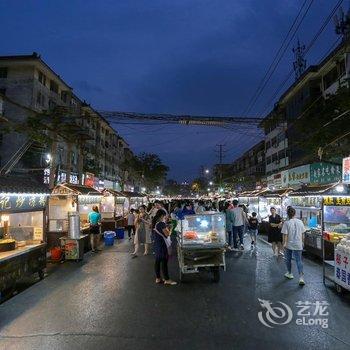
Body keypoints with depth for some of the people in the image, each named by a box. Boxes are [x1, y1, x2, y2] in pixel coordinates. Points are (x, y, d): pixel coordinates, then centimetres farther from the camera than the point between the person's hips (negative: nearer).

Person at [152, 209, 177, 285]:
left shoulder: (155, 223, 7)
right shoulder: (162, 223, -18)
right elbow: (167, 234, -16)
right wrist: (167, 228, -1)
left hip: (156, 244, 9)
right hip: (162, 245, -9)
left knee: (157, 261, 13)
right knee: (164, 262, -2)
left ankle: (158, 278, 22)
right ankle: (167, 280, 6)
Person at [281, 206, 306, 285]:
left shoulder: (287, 223, -15)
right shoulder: (300, 222, -3)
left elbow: (285, 235, -15)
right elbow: (302, 234, 5)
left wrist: (284, 244, -6)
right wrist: (302, 242, 18)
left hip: (289, 245, -3)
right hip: (298, 245, 3)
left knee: (288, 259, 17)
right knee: (299, 261, 6)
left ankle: (289, 274, 31)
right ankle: (301, 277, -2)